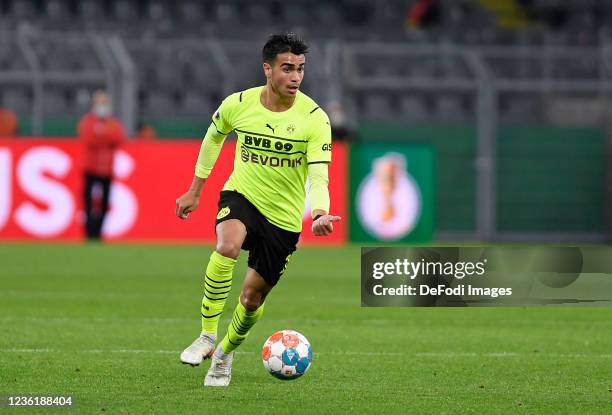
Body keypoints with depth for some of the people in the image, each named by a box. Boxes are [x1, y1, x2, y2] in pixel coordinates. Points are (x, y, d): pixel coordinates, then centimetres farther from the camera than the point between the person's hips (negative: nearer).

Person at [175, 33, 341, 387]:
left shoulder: (315, 118, -16)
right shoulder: (237, 105, -10)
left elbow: (318, 177, -22)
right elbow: (214, 137, 12)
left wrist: (320, 215, -42)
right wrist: (195, 191, 17)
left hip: (284, 218, 0)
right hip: (241, 195, 0)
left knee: (253, 297, 7)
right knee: (227, 245, -34)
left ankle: (226, 352, 38)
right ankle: (207, 337, -23)